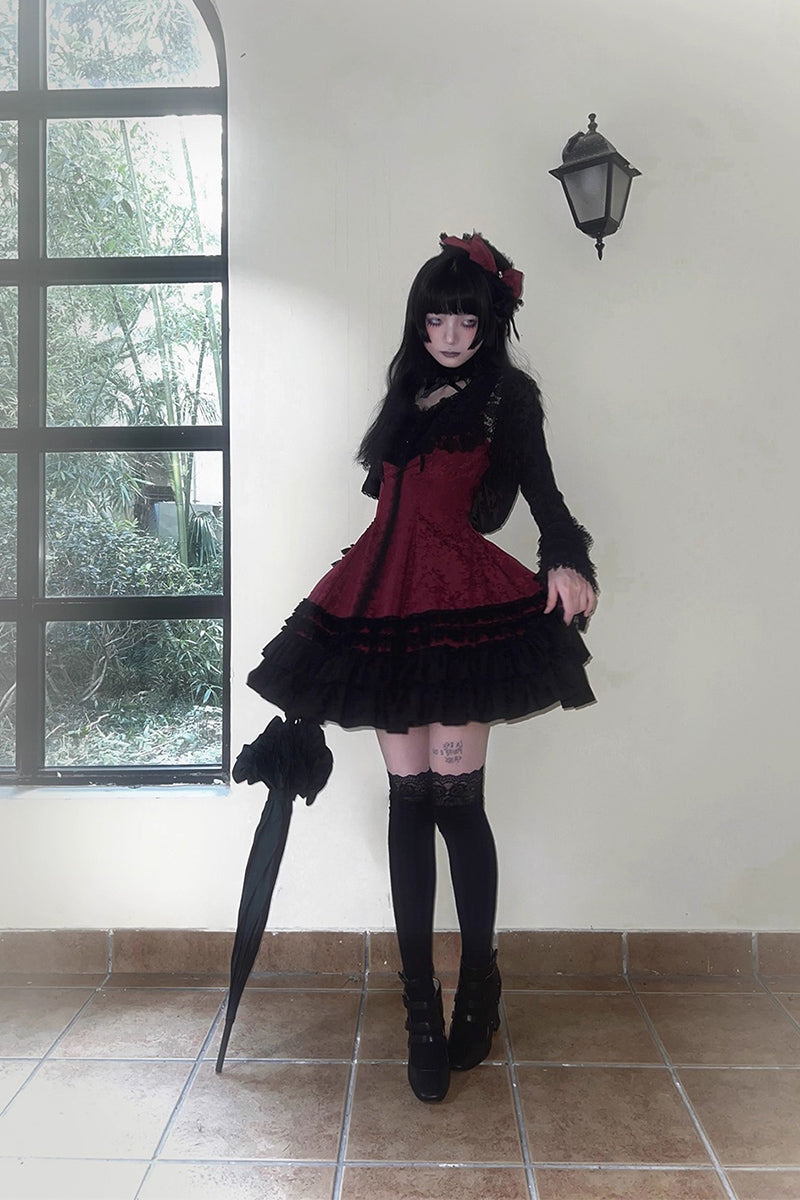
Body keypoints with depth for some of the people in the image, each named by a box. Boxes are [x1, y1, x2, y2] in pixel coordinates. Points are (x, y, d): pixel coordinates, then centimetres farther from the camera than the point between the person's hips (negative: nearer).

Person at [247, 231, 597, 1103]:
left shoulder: (507, 394, 7)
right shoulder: (408, 391, 22)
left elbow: (540, 489, -4)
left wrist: (567, 562, -23)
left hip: (465, 602, -5)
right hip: (388, 602, 5)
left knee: (454, 795, -7)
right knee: (408, 796, 3)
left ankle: (478, 985, 15)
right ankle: (420, 1005, 13)